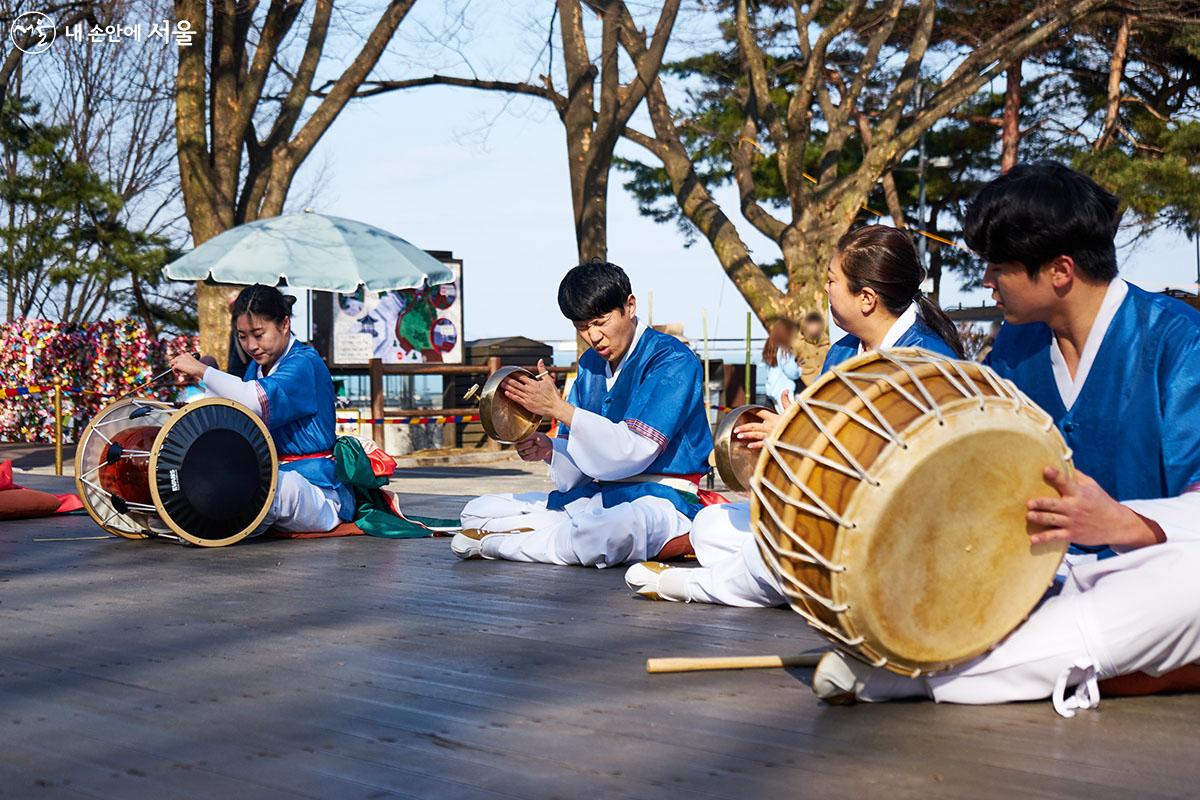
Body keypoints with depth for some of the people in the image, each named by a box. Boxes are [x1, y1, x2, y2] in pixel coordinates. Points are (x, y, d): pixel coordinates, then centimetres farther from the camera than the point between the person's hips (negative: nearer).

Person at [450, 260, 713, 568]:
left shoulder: (671, 360, -10)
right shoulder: (592, 364, 14)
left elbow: (634, 451, -20)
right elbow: (580, 459, 14)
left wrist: (558, 408, -20)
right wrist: (549, 450, -10)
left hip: (658, 499, -8)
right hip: (595, 496, 8)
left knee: (611, 532, -43)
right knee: (478, 511, 3)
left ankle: (495, 542, -21)